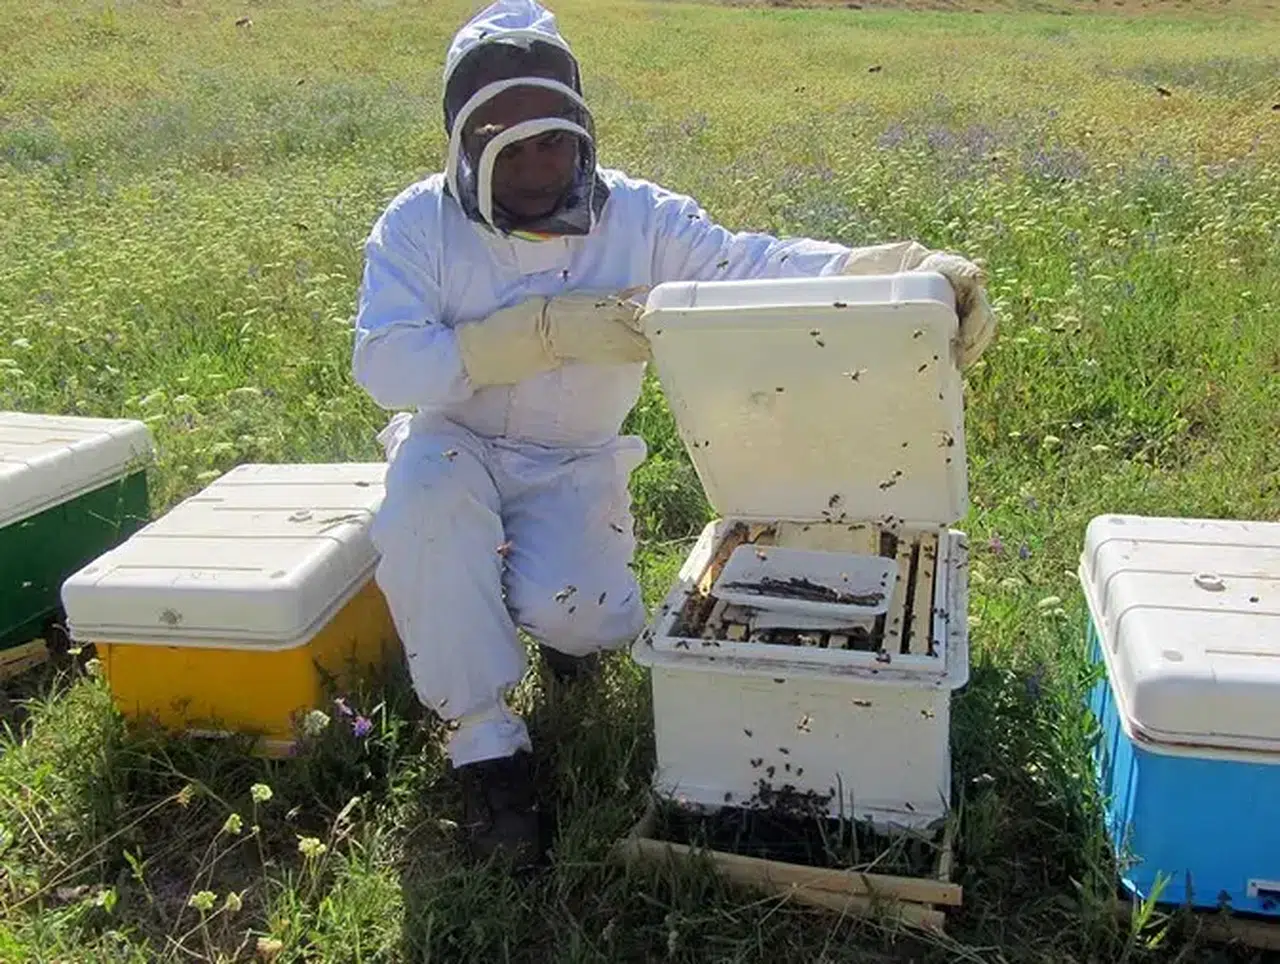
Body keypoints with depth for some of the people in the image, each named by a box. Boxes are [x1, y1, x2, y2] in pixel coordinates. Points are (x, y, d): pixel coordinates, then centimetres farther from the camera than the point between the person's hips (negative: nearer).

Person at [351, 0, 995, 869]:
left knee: (574, 616, -26)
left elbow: (760, 265, -22)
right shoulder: (418, 225, -12)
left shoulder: (637, 218, -10)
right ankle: (483, 741, -19)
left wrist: (910, 270, -39)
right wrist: (544, 329, -33)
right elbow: (384, 365, -23)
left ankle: (562, 609, 17)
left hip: (575, 467, 0)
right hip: (455, 450, 0)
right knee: (423, 488, -35)